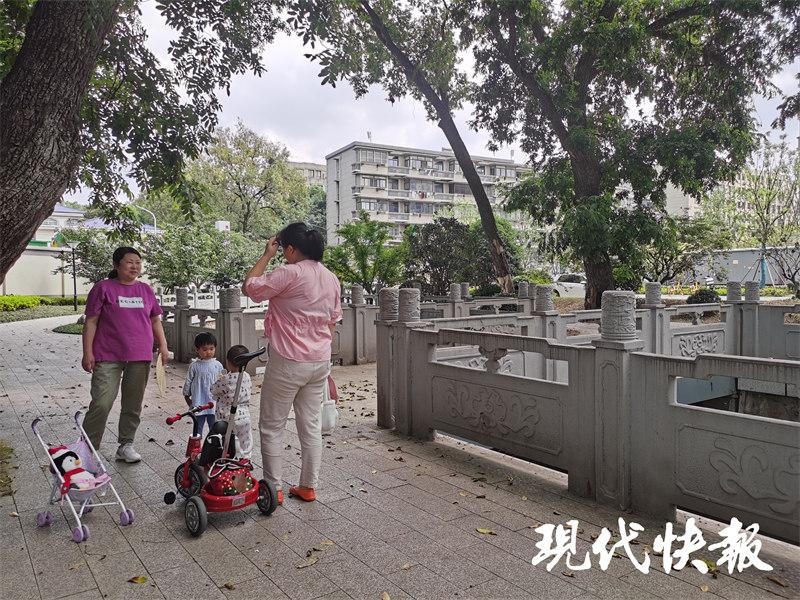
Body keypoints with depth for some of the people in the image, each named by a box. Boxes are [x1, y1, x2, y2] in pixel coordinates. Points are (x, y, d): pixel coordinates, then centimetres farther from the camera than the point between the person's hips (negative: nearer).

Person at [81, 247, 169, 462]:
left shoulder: (146, 290, 13)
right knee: (101, 403, -10)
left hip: (140, 358, 4)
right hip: (108, 357, -4)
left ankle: (126, 446, 21)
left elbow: (155, 320, 18)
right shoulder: (103, 288, 1)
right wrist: (88, 353, -6)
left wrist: (163, 346, 8)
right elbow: (91, 322, 0)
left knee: (133, 405, 9)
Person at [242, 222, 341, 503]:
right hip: (320, 362, 7)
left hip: (288, 362, -7)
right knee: (311, 424, 14)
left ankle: (273, 489, 13)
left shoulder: (290, 273, -16)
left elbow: (250, 287, -11)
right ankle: (308, 486, 22)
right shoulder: (331, 278, 8)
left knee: (272, 427, 7)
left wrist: (267, 255, -3)